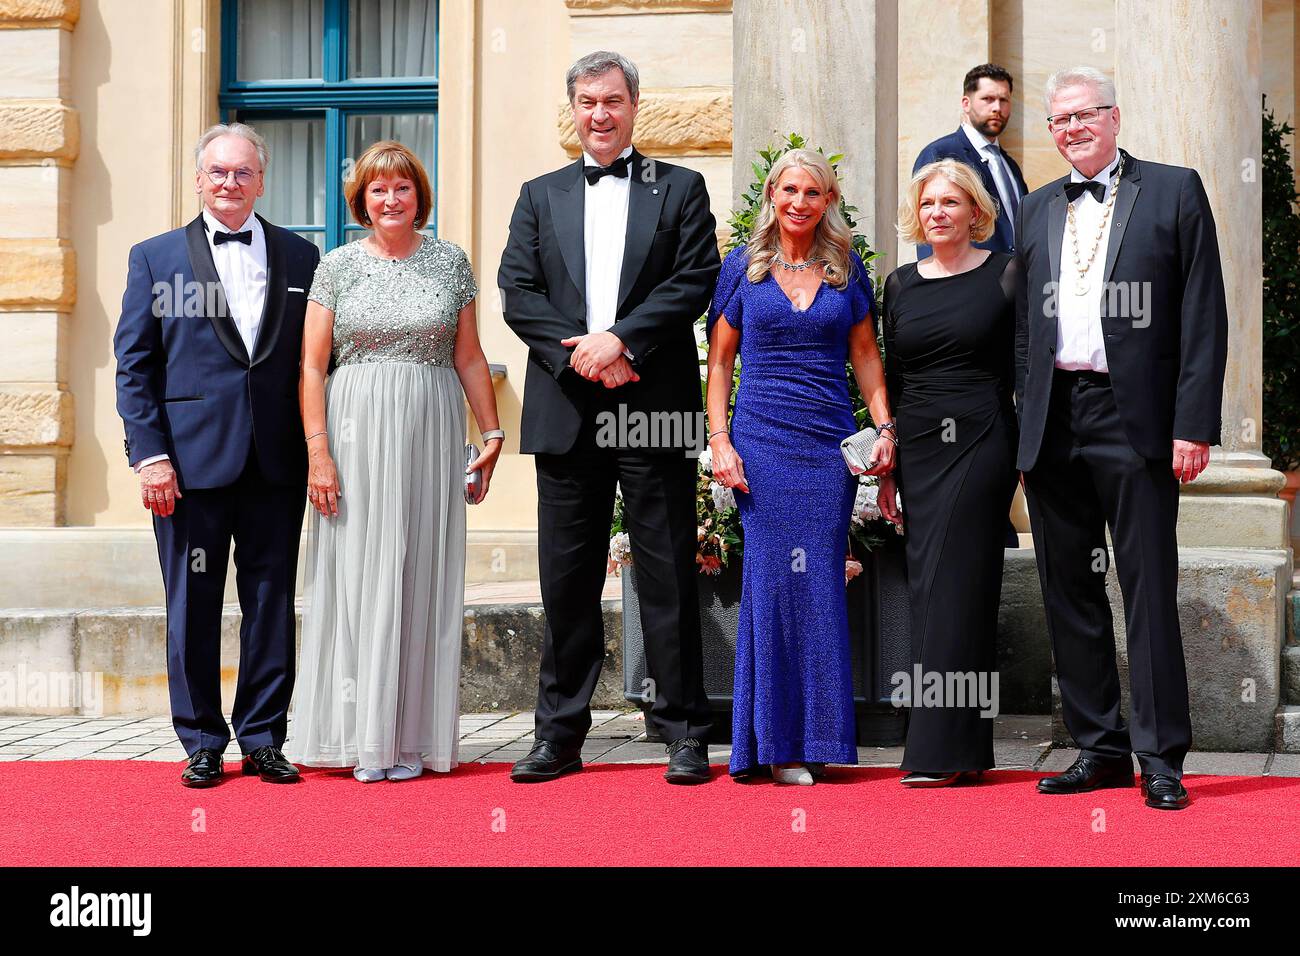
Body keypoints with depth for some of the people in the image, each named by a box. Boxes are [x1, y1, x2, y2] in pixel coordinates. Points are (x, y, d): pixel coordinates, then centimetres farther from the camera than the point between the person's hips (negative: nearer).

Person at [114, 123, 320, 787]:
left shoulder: (299, 257, 10)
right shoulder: (154, 257, 7)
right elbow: (134, 365, 3)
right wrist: (150, 454, -6)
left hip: (276, 460, 1)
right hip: (192, 457, -1)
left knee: (272, 600, 5)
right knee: (193, 606, 3)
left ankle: (263, 739, 15)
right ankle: (202, 742, 15)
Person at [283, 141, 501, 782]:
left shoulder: (449, 262, 8)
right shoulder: (338, 266, 4)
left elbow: (469, 357, 10)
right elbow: (312, 365, 1)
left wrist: (492, 431, 5)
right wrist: (317, 451, -7)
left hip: (430, 436, 1)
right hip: (357, 434, -1)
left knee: (422, 578, 3)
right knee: (358, 574, -1)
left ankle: (412, 735, 9)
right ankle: (364, 736, 5)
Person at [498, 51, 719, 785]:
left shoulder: (680, 189, 9)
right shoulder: (541, 196, 15)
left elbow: (697, 280, -3)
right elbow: (518, 291, 5)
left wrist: (620, 340, -14)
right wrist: (580, 353, -10)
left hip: (654, 408, -2)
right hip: (566, 412, 2)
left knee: (669, 574, 0)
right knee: (567, 581, 6)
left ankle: (685, 732, 7)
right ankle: (560, 734, 13)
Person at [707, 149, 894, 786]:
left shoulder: (847, 268, 9)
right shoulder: (743, 266, 5)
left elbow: (865, 353, 13)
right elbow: (719, 359, 6)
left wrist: (885, 428, 2)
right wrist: (719, 440, -4)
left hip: (831, 445, 2)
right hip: (762, 441, -1)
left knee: (821, 583, 1)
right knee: (774, 578, -3)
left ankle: (817, 736, 9)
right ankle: (776, 741, 3)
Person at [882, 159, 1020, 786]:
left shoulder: (1004, 275, 0)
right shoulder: (900, 284, 12)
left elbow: (1025, 368, 0)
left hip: (981, 444, -5)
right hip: (917, 447, 5)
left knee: (956, 586, -8)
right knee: (927, 587, 4)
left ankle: (940, 752, -7)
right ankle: (967, 750, 11)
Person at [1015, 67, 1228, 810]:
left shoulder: (1174, 191, 3)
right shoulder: (1037, 210, 16)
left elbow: (1204, 317, -2)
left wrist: (1194, 425, -10)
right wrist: (1027, 423, 8)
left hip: (1134, 419, -5)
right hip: (1054, 422, 5)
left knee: (1149, 590, -3)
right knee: (1069, 592, 8)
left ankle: (1161, 757, 5)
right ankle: (1101, 750, 17)